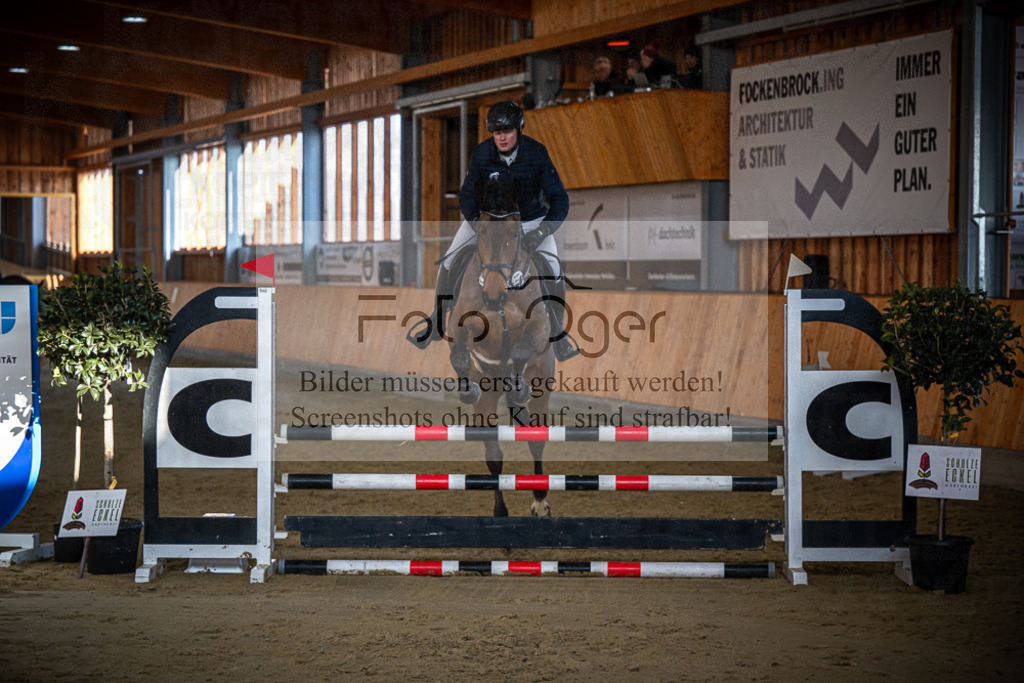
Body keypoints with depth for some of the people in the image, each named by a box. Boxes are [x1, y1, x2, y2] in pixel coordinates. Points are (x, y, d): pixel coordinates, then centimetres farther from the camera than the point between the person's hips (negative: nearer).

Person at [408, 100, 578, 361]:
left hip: (531, 219, -1)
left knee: (554, 272, -20)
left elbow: (559, 200, -23)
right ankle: (437, 322, 6)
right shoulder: (481, 154, -20)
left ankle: (557, 333, 1)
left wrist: (540, 232, -38)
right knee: (449, 262, -13)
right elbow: (467, 196, -11)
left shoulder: (537, 154, -24)